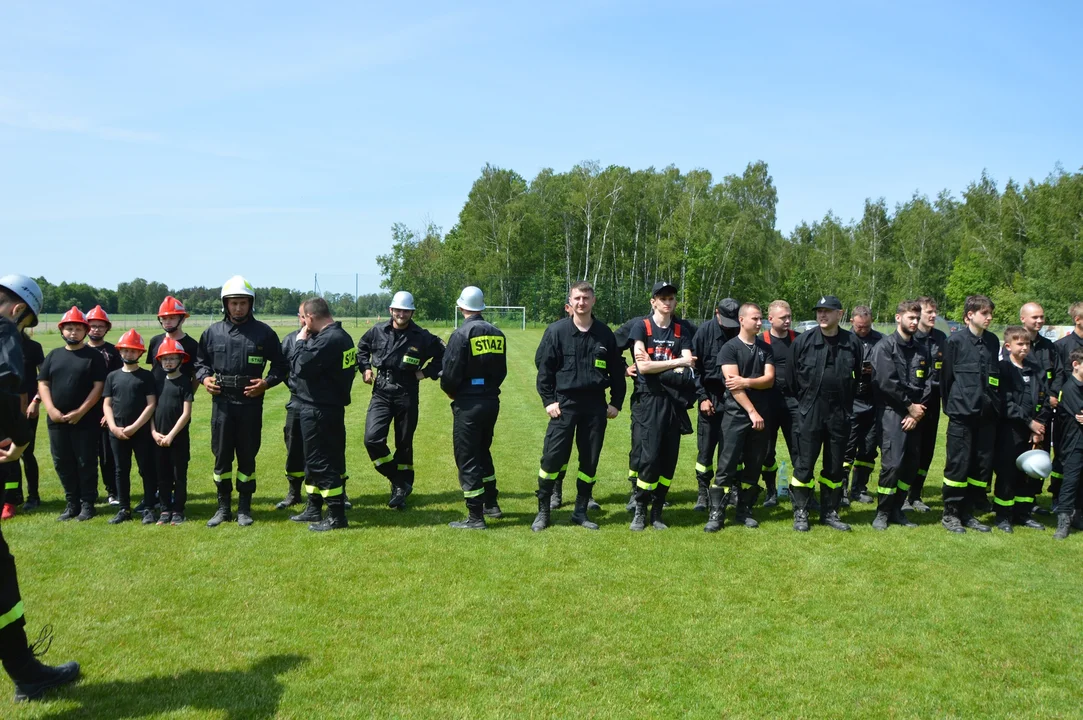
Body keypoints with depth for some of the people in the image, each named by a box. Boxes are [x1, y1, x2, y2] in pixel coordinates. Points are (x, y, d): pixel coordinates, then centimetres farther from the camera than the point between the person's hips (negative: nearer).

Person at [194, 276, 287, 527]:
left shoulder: (264, 333, 0)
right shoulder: (212, 332, 6)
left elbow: (280, 365, 5)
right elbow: (200, 361, 18)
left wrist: (267, 382, -11)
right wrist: (204, 377, -2)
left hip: (251, 403, -1)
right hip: (222, 402, 2)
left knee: (247, 456, 7)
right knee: (221, 456, 6)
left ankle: (244, 508, 18)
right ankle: (223, 507, 19)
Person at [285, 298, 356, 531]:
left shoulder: (328, 340, -23)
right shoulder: (341, 336, 10)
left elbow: (301, 367, -19)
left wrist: (300, 342, -8)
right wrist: (305, 342, 6)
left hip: (318, 411, -11)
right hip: (331, 405, 11)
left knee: (321, 461, -3)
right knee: (315, 459, 20)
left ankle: (337, 516, 4)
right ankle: (314, 509, 31)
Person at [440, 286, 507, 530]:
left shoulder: (462, 334, -14)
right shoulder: (497, 334, 5)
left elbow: (450, 374, -15)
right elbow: (501, 371, 9)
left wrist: (451, 392, 4)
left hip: (468, 404, -7)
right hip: (492, 400, 7)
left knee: (467, 458, 2)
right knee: (482, 452, 24)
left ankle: (476, 517, 6)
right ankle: (491, 503, 33)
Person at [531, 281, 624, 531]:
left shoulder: (605, 334, 5)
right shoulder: (557, 331, -3)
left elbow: (617, 371, 11)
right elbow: (544, 368, -1)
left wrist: (616, 402, 8)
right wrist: (548, 400, -7)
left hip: (595, 405, 3)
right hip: (564, 403, -3)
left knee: (590, 461, 8)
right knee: (553, 457, -5)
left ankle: (581, 511, 21)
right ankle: (543, 511, 10)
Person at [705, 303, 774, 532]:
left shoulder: (766, 348, 11)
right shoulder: (730, 348, -4)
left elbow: (769, 379, 0)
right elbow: (733, 385, -12)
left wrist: (746, 381, -17)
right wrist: (752, 412, -15)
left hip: (761, 415, 5)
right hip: (736, 414, -4)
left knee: (754, 465, 8)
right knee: (727, 464, -7)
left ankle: (745, 511, 18)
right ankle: (716, 514, -2)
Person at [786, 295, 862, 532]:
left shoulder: (852, 343, 0)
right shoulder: (803, 341, -6)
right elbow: (791, 378, 2)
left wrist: (847, 401, 13)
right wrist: (806, 401, 9)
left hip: (840, 415, 2)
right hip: (809, 414, -2)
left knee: (835, 467, 11)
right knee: (804, 464, 1)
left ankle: (830, 513, 23)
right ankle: (800, 513, 12)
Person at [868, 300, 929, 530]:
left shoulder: (922, 350, 14)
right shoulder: (885, 347, -4)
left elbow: (927, 384, 8)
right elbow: (887, 382, -13)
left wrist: (919, 411, -5)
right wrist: (909, 406, -9)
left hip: (915, 414, 6)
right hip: (892, 412, -6)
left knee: (911, 464, 7)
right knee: (892, 463, -12)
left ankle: (896, 509, 20)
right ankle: (882, 512, 3)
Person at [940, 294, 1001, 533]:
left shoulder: (993, 341, 10)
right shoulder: (956, 340, -6)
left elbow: (996, 377, 17)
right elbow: (946, 376, -2)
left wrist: (995, 404, 11)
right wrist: (950, 405, 2)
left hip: (987, 414, 6)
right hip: (962, 414, -5)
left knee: (983, 465, 8)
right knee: (958, 464, -2)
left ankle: (968, 512, 19)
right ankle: (950, 513, 10)